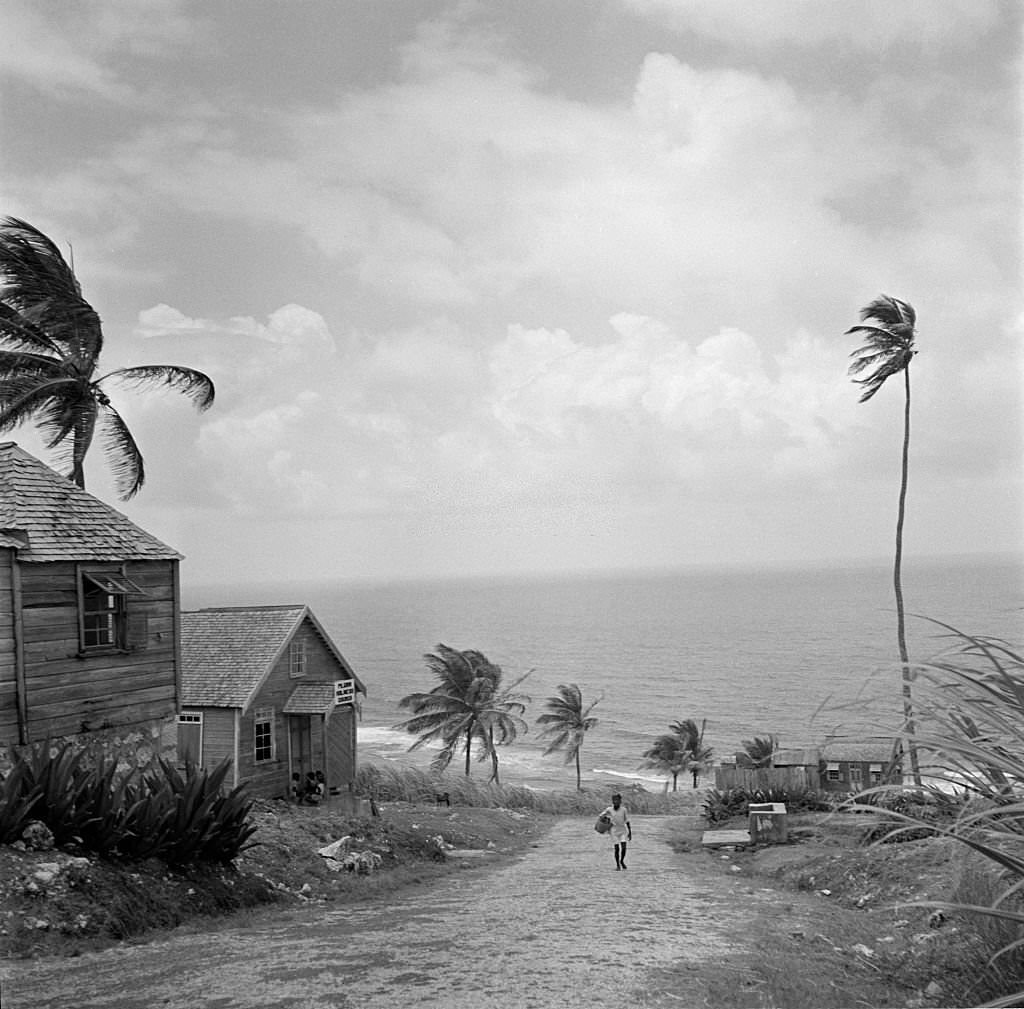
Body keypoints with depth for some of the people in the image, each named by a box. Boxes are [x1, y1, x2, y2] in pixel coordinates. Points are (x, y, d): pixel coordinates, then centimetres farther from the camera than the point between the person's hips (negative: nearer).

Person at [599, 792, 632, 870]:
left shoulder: (624, 810, -6)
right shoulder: (609, 810, -6)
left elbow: (627, 822, 0)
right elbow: (601, 816, 7)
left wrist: (630, 832, 1)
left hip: (623, 830, 0)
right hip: (614, 831, 0)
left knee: (623, 847, -10)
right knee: (616, 848, -1)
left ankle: (622, 861, 17)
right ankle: (617, 865, 16)